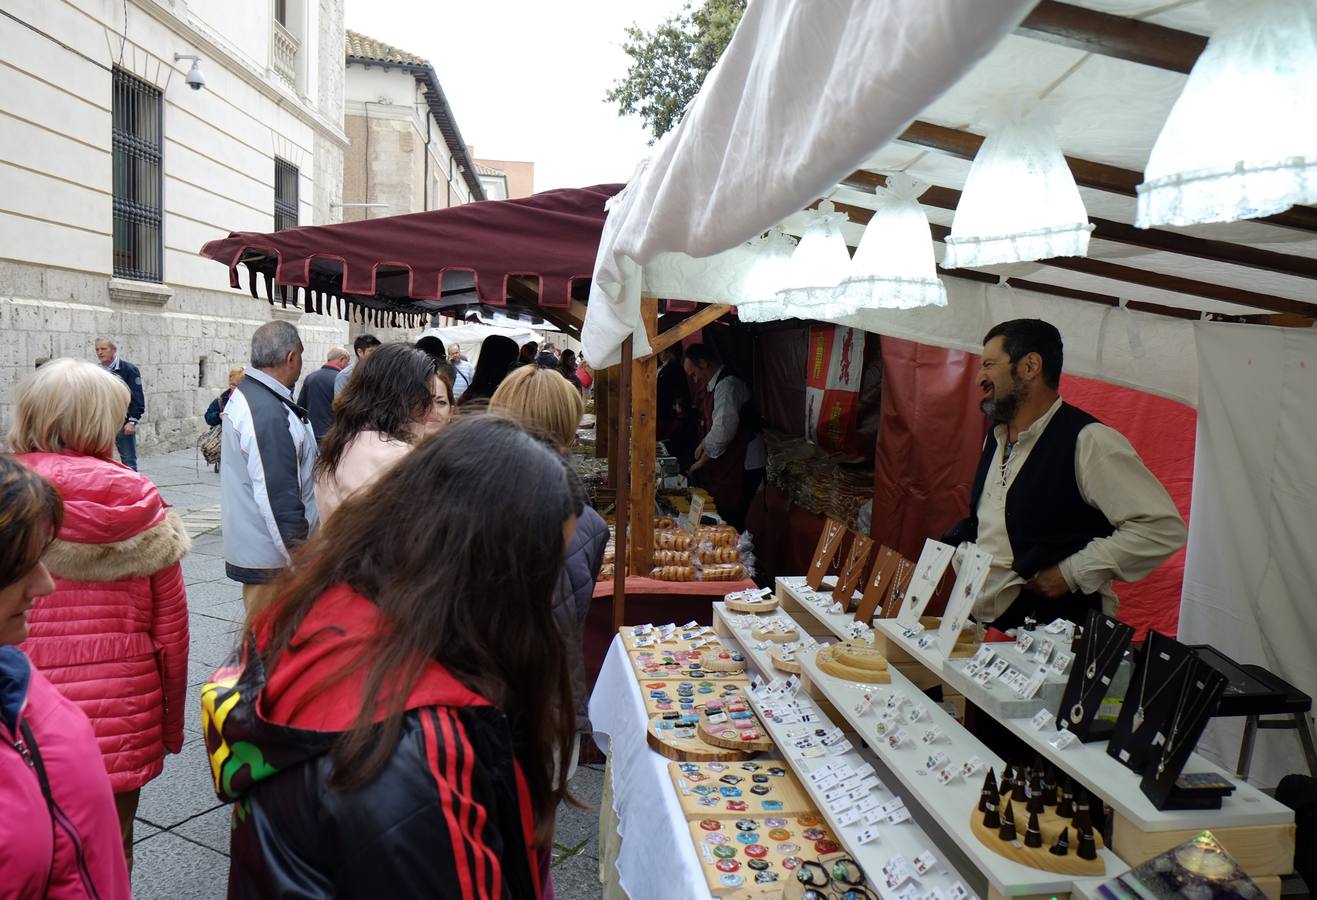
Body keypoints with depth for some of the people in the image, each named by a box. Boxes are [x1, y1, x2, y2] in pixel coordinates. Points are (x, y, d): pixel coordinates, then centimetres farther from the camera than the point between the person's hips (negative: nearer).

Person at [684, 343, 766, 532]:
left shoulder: (727, 385, -19)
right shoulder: (716, 384, 14)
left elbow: (724, 430, -24)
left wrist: (703, 461, -13)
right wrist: (704, 444, 8)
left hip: (744, 466, -10)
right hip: (731, 463, 10)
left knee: (731, 519, -7)